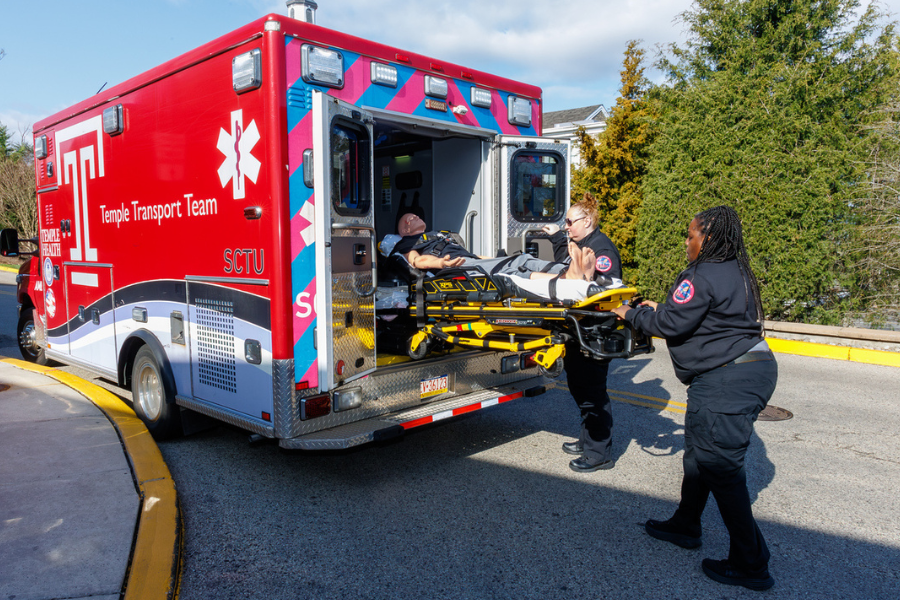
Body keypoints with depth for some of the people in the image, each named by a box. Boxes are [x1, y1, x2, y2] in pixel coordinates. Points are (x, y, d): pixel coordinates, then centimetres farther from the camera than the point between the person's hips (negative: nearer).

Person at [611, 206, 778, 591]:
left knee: (719, 466, -3)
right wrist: (658, 310, 19)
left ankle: (750, 565, 6)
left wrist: (632, 314, 1)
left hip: (728, 381, -11)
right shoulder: (737, 274, 15)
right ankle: (685, 526, 35)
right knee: (699, 452, 20)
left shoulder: (703, 277, -17)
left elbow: (670, 324, -15)